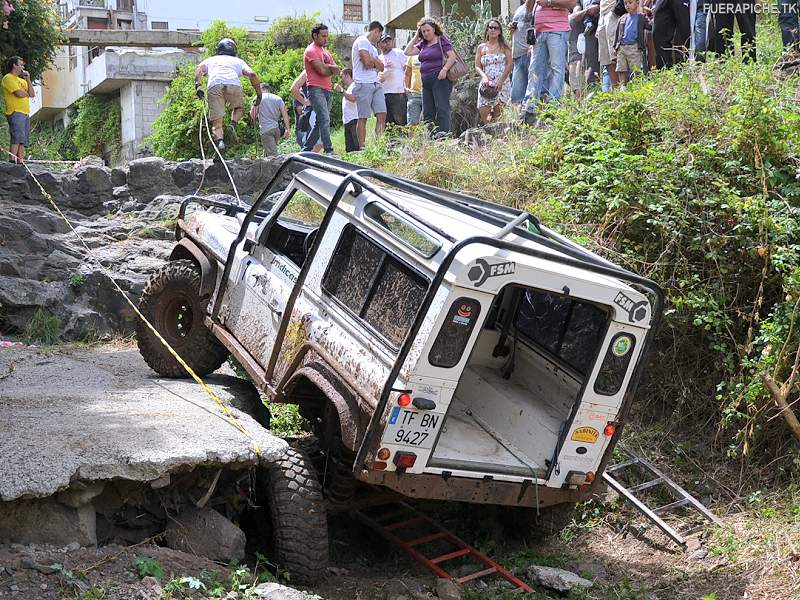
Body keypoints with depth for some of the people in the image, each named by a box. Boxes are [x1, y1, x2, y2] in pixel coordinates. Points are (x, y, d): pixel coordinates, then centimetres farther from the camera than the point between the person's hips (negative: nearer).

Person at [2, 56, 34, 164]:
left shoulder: (21, 80, 25)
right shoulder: (8, 78, -1)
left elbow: (32, 94, 15)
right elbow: (19, 93, -14)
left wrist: (28, 79, 9)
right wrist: (27, 94, 8)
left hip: (25, 113, 8)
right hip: (16, 112, -8)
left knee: (24, 139, 2)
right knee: (17, 137, -19)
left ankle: (20, 161, -1)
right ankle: (13, 160, -23)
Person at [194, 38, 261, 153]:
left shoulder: (211, 60, 36)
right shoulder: (238, 61, 34)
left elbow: (199, 69, 14)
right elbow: (252, 74, 16)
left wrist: (198, 86, 3)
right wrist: (259, 94, 19)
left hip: (214, 85, 0)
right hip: (234, 84, 0)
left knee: (217, 121, 0)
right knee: (239, 108, 28)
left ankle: (219, 141, -28)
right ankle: (233, 125, -1)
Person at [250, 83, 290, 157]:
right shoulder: (278, 98, 14)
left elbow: (252, 115, 0)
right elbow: (285, 114, 4)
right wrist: (287, 129, 0)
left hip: (266, 129, -5)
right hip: (277, 129, 5)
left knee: (272, 154, -11)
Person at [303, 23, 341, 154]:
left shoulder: (325, 52, 22)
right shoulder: (311, 51, -6)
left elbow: (337, 70, 12)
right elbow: (322, 71, -17)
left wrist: (326, 67, -7)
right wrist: (332, 69, 3)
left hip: (327, 90, 9)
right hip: (316, 89, -9)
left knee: (320, 122, 9)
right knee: (324, 120, -17)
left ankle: (306, 149, 16)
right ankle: (329, 151, -21)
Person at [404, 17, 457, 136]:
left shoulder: (442, 40, 0)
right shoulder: (423, 44, 19)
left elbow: (452, 56, -8)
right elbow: (408, 52, 13)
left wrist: (444, 69, -21)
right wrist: (416, 37, 14)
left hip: (440, 78, -8)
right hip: (426, 81, 8)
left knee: (442, 108, -13)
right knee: (427, 112, 4)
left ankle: (443, 133, -18)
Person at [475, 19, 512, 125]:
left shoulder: (504, 46, 8)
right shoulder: (481, 48, 15)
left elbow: (510, 64, -1)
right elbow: (477, 66, 9)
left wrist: (501, 80, -14)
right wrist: (484, 77, -14)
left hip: (502, 83, -2)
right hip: (486, 83, 2)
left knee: (498, 113, -13)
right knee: (483, 113, -11)